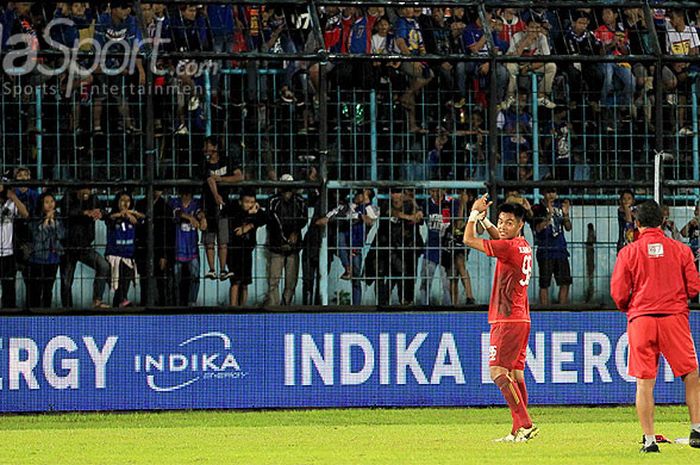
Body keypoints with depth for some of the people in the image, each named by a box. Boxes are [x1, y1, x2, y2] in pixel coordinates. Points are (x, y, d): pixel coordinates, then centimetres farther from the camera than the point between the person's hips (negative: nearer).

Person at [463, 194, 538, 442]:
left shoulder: (509, 247, -16)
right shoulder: (523, 246, 12)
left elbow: (469, 240, -10)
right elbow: (499, 236, 36)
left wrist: (474, 213, 3)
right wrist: (483, 217, 25)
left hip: (507, 320, -10)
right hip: (521, 319, 10)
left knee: (498, 370, -14)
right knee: (515, 373, 9)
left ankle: (525, 424, -23)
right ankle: (519, 430, 8)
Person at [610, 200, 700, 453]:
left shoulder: (628, 252, 1)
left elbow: (618, 294, 0)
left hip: (640, 318, 0)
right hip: (675, 316, 0)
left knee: (644, 382, 2)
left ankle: (649, 439, -1)